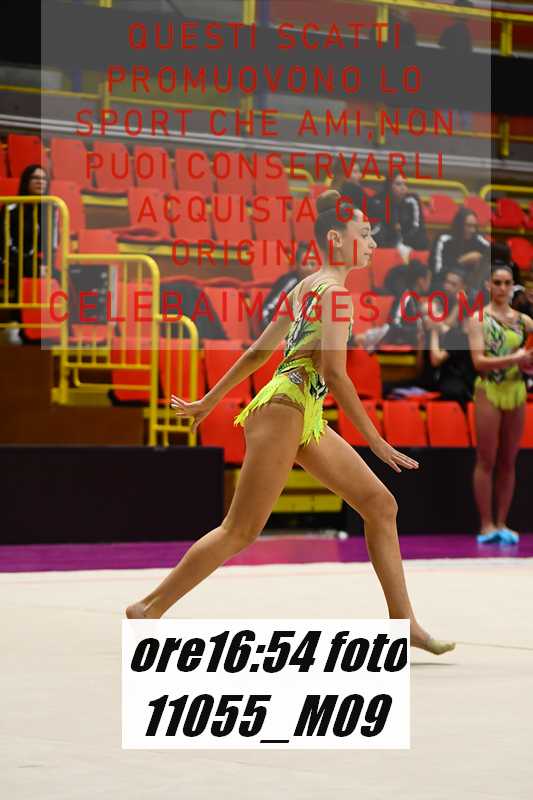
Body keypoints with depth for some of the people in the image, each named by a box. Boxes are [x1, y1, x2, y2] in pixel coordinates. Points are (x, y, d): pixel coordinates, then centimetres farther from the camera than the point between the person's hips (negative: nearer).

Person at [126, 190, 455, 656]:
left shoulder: (307, 287, 17)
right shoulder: (333, 288, -11)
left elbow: (257, 353, 22)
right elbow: (334, 372, -20)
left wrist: (209, 402, 27)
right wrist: (377, 442, -18)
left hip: (306, 420, 10)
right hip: (284, 410, -10)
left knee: (381, 504, 7)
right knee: (241, 531, -7)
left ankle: (404, 622, 7)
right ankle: (149, 609, 0)